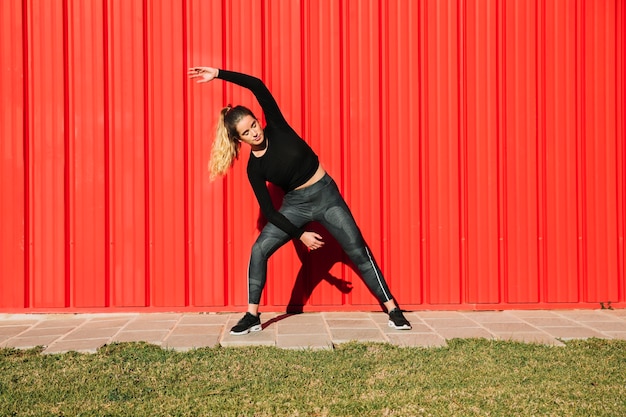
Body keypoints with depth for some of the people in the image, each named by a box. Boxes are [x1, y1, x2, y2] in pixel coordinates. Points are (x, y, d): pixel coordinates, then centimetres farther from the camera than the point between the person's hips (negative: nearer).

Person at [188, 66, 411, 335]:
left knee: (358, 252, -2)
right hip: (295, 205, 1)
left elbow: (258, 87, -21)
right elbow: (268, 210, -8)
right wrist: (300, 234, -14)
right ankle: (252, 316, -1)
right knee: (259, 250, -12)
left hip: (326, 195, -1)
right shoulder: (254, 168, -10)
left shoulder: (277, 129, -13)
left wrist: (219, 74, -22)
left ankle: (393, 311, 5)